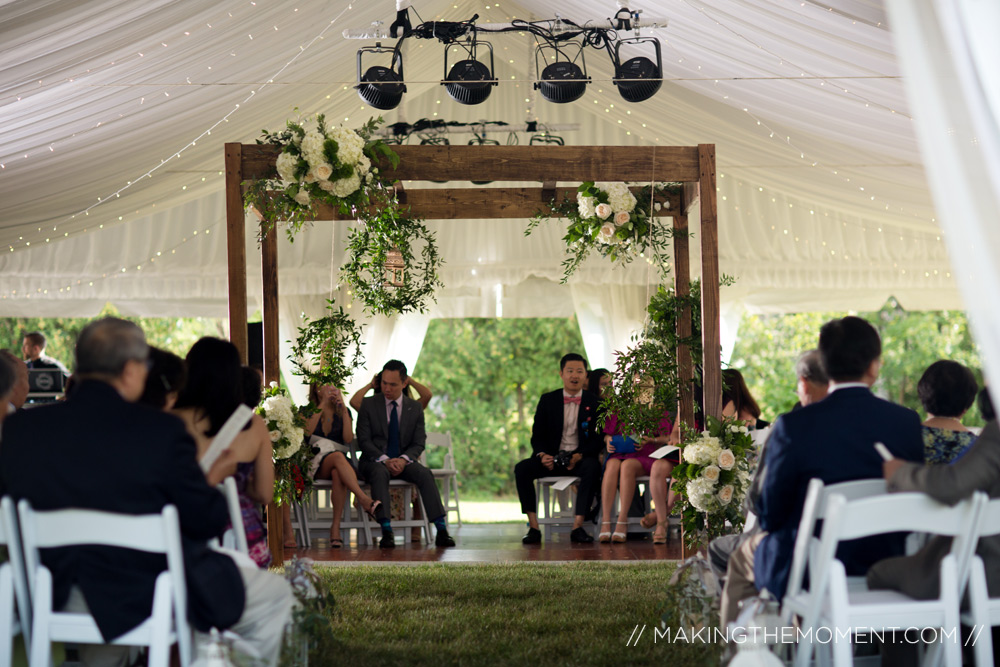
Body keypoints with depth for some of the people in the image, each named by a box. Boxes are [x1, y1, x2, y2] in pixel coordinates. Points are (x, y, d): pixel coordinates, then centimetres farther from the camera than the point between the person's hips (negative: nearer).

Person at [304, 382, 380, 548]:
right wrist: (323, 403, -9)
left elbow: (349, 439, -1)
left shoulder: (344, 411, 16)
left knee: (338, 474, -37)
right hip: (315, 464, -2)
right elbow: (307, 431, -13)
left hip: (339, 465, 2)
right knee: (337, 457, -37)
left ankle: (335, 527, -40)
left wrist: (343, 409, -5)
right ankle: (365, 500, -53)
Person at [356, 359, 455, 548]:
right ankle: (386, 532, -45)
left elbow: (419, 444, 4)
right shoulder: (368, 405, 2)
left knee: (424, 474, -28)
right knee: (380, 473, -37)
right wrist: (384, 460, -20)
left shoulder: (415, 408, 8)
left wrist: (403, 459, -18)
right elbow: (364, 441, -4)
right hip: (375, 461, -2)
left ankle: (441, 530, -34)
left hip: (402, 461, 2)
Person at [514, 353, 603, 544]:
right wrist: (542, 455, -14)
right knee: (522, 468, -26)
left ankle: (578, 526, -35)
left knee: (592, 468, -37)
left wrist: (579, 456, -18)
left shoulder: (594, 403, 5)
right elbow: (537, 435, 8)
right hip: (551, 458, 2)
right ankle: (533, 527, -28)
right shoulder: (547, 400, 10)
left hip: (580, 458, -2)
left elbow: (597, 438, 0)